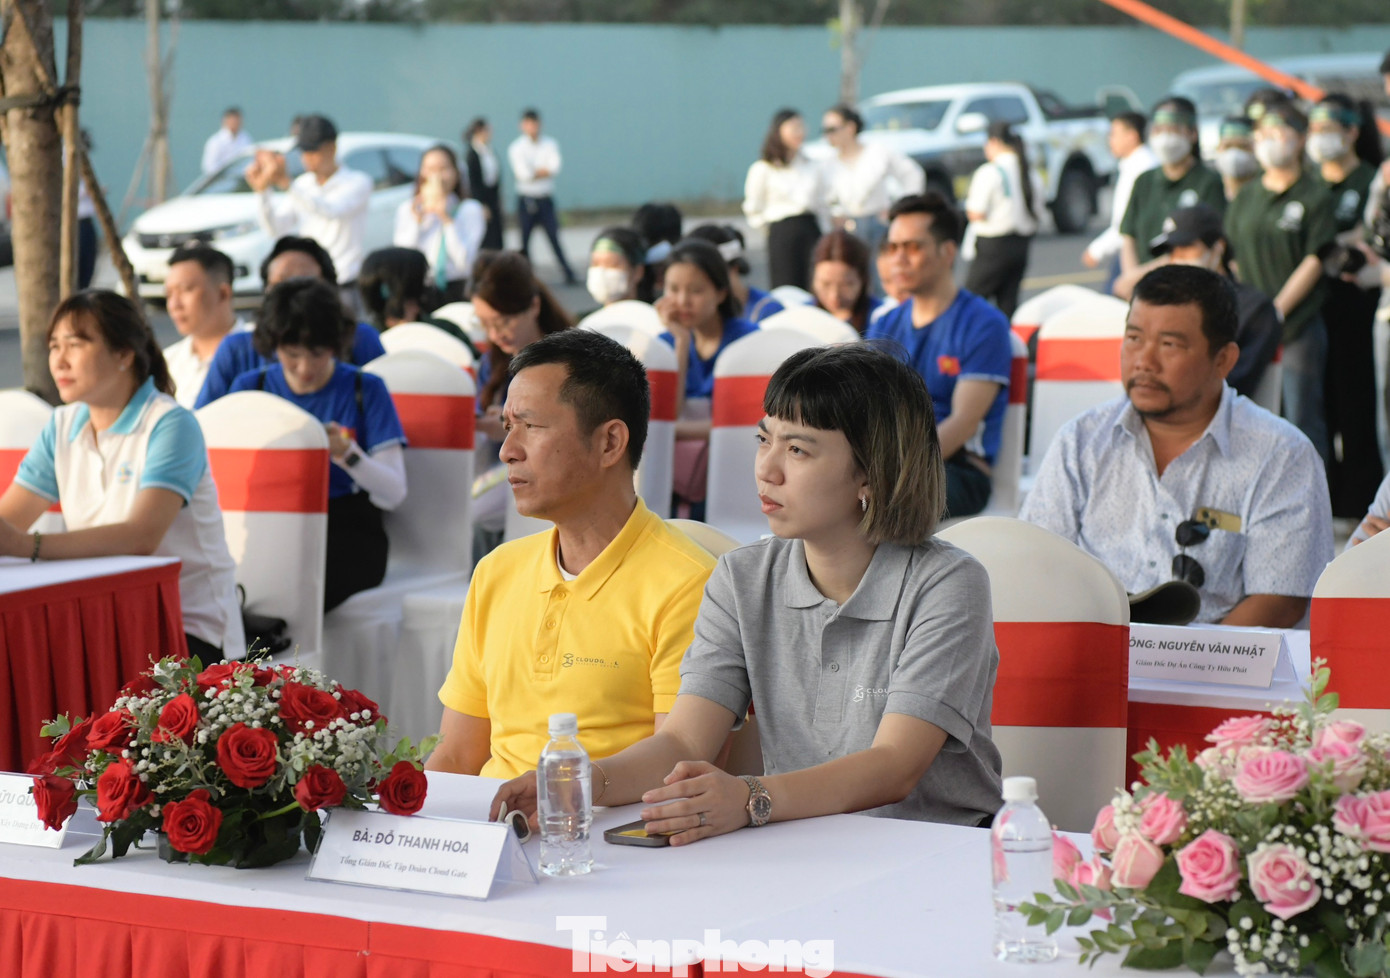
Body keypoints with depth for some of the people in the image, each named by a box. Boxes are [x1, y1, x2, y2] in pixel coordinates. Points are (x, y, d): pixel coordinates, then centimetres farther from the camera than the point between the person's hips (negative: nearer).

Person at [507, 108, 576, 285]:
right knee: (524, 240, 3)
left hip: (546, 199, 1)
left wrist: (534, 173, -11)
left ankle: (568, 274, -5)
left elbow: (555, 168, -10)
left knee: (554, 237, -6)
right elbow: (524, 173, -15)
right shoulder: (516, 148, -2)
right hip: (526, 200, -1)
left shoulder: (550, 145, 5)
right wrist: (543, 171, -4)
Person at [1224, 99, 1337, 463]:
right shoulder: (1246, 196, 14)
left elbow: (1315, 262, -7)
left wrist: (1275, 311, -13)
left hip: (1299, 325, -4)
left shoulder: (1315, 196, -1)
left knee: (1302, 420, -4)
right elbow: (1233, 259, 14)